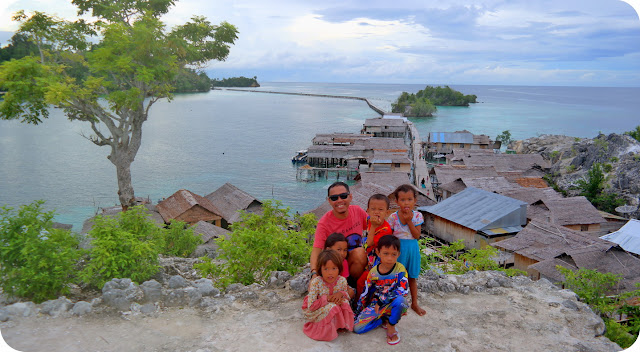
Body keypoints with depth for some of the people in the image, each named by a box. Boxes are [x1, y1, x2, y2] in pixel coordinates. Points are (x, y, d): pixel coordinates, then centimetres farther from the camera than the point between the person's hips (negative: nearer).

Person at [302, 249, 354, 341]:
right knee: (331, 307, -33)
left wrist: (341, 294, -22)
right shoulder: (316, 282, -25)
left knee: (344, 302, -22)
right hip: (315, 312, -4)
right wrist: (326, 299, -31)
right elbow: (311, 306, -26)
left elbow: (347, 297, 2)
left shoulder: (342, 281, -13)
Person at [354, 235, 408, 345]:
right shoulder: (373, 272, -5)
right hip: (375, 305, 2)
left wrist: (381, 301, -23)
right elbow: (365, 294, 4)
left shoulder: (400, 270, -12)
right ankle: (385, 319, 6)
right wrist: (357, 313, 6)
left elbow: (402, 291, -23)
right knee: (356, 328, -15)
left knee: (400, 300, -38)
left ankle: (391, 326, -11)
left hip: (392, 305, -2)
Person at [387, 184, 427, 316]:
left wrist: (409, 221, -21)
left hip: (412, 248, 2)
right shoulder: (393, 217, -11)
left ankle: (414, 303, 31)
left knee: (412, 277, 16)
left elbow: (417, 235, -13)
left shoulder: (417, 216, -7)